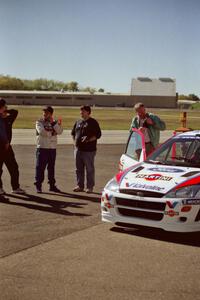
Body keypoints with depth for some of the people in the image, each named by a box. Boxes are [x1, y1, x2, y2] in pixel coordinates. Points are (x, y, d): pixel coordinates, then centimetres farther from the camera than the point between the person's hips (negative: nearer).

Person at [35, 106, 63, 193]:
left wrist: (53, 123, -15)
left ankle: (52, 185, 19)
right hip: (42, 147, -4)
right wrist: (52, 133, -8)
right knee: (40, 167, -4)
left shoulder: (54, 123, 10)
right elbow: (42, 132, -17)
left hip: (52, 148, 4)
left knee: (51, 167, 11)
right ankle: (38, 186, 2)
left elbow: (59, 131, -7)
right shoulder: (39, 122, 1)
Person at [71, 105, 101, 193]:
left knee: (89, 169, 0)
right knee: (79, 169, 10)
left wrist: (88, 140, -19)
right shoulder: (78, 122, 15)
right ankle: (80, 186, 19)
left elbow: (98, 135, -8)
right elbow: (73, 133, 27)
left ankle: (90, 187, 6)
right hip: (78, 149, 6)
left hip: (89, 150, -6)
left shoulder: (93, 122, -3)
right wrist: (75, 141, 11)